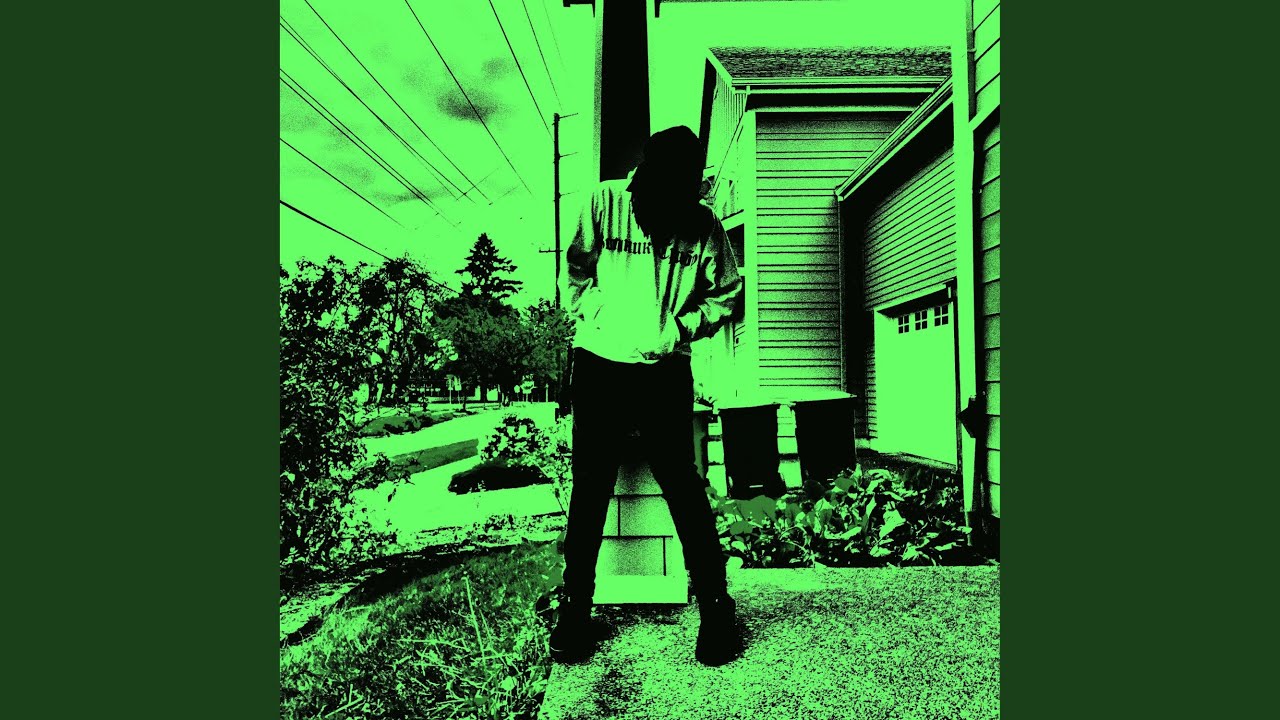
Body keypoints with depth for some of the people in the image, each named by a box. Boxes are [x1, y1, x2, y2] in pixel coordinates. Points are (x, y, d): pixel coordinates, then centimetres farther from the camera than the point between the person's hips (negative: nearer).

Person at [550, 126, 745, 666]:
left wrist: (681, 327, -6)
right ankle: (575, 610, 20)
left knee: (684, 489, 0)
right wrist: (591, 319, -2)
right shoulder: (604, 202, -2)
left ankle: (716, 607, 15)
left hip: (665, 373, 0)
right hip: (599, 367, 1)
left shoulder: (703, 225, -2)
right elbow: (577, 268, 9)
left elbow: (728, 293, 8)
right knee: (589, 490, 6)